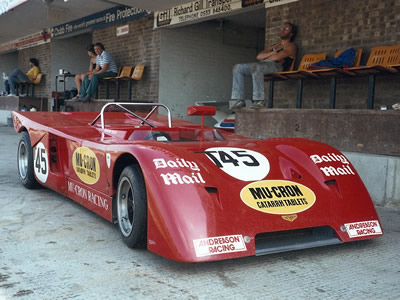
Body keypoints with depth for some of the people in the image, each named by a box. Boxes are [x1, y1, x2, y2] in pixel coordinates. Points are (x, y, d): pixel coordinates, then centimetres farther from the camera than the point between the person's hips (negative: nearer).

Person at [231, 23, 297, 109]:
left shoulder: (291, 46, 12)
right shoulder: (273, 46, 34)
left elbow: (277, 57, -7)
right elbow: (259, 56, 18)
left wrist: (264, 57, 10)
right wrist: (272, 53, 3)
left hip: (276, 66, -8)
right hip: (262, 65, 8)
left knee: (255, 66, -39)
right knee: (237, 68, -9)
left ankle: (259, 100, -41)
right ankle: (239, 100, -19)